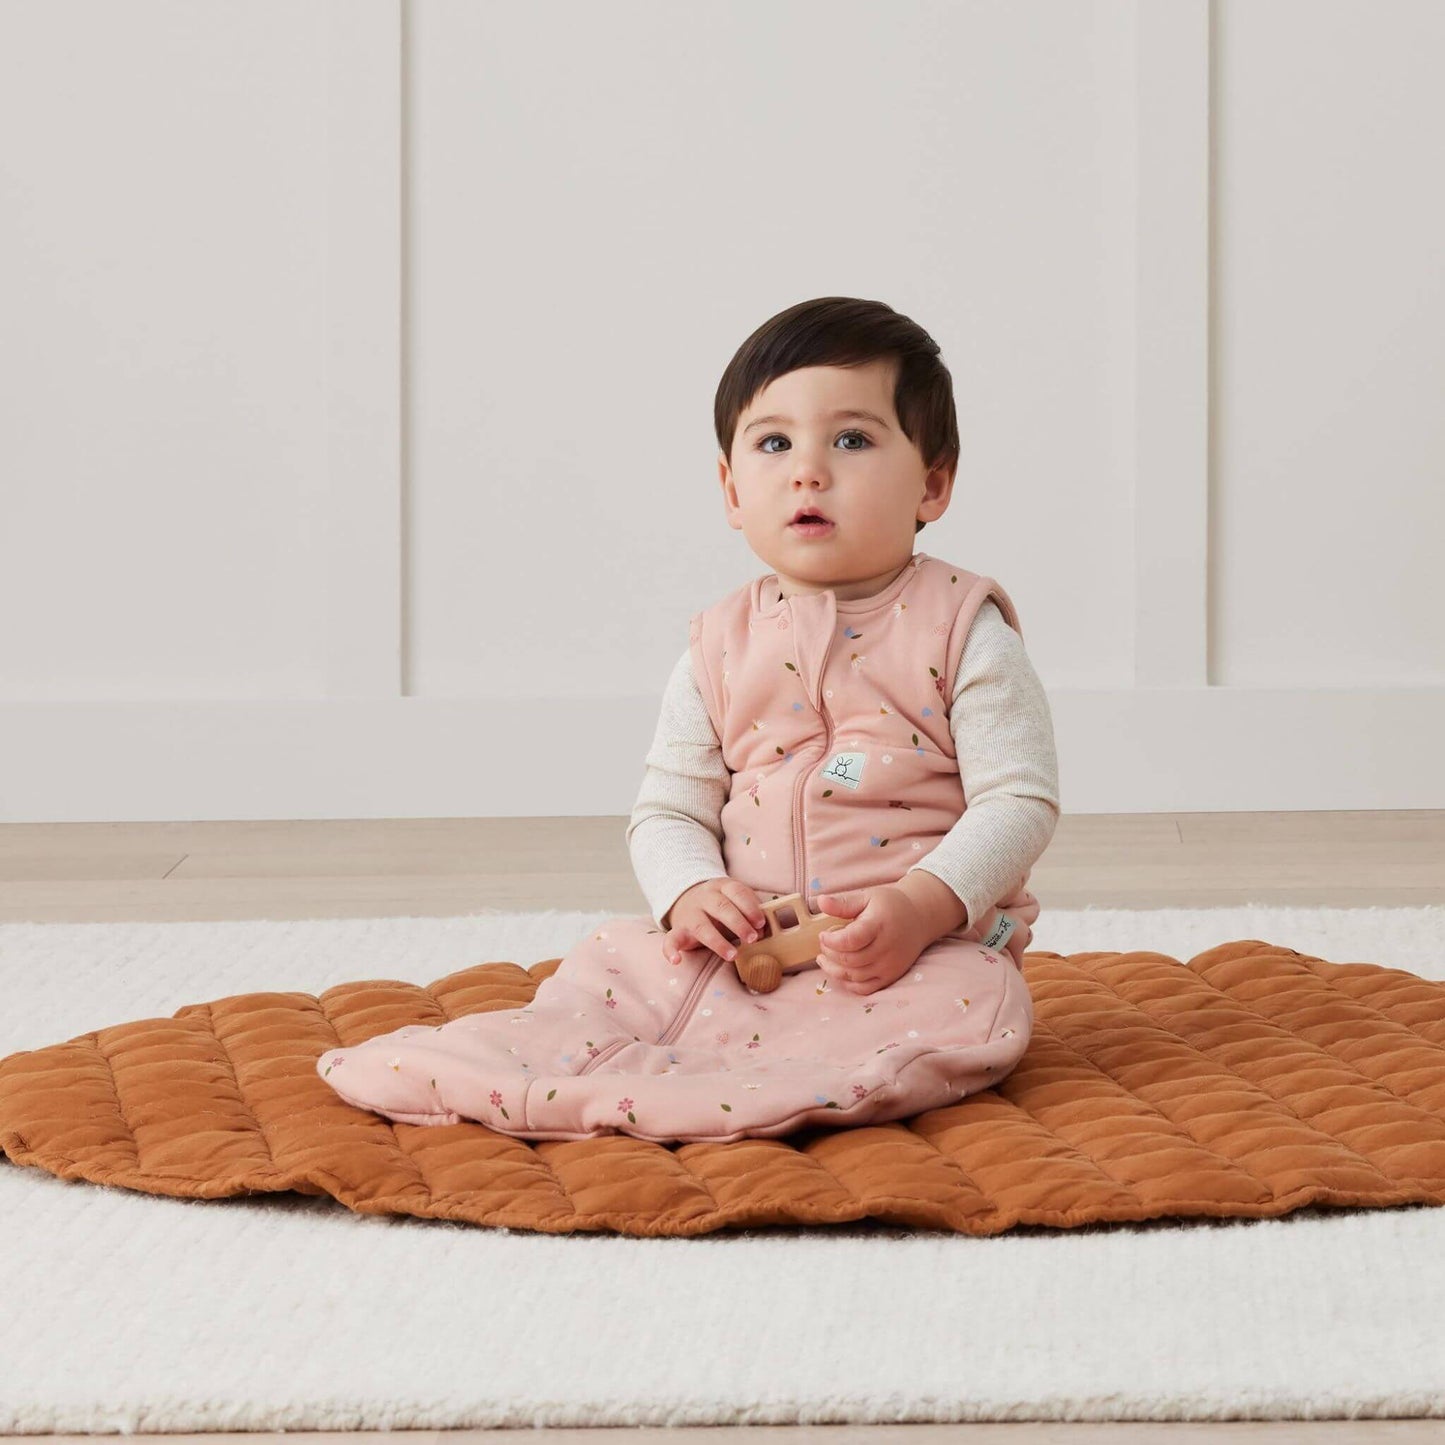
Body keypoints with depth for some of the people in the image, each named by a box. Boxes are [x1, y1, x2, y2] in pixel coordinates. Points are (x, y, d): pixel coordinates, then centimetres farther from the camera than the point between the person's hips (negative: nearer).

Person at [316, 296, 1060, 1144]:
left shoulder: (963, 630, -4)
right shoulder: (723, 645, 8)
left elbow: (1020, 802, -9)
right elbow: (667, 810, 10)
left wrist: (920, 907, -25)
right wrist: (693, 893, -14)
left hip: (928, 949, -5)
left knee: (980, 1010, -34)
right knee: (611, 965, -8)